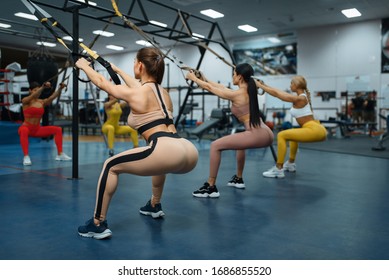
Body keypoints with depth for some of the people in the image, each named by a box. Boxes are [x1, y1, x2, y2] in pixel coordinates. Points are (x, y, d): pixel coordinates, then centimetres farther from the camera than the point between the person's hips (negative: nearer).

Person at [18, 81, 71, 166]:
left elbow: (53, 96, -14)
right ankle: (26, 156, -37)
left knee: (58, 129, -5)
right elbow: (33, 96, -31)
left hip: (37, 129, 6)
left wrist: (60, 88, -32)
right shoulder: (25, 101, -10)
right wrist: (43, 87, -48)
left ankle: (60, 154, -1)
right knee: (24, 131, -42)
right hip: (26, 128, -5)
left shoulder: (42, 102, 2)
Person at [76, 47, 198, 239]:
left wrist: (84, 66, 41)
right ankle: (154, 206, 52)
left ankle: (98, 225, 13)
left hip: (168, 153, -8)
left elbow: (101, 82, 21)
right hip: (189, 153, 8)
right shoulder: (162, 91, 23)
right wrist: (118, 70, 62)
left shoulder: (134, 94, 3)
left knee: (111, 166, 10)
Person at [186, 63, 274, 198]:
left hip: (257, 136, -10)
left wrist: (194, 78, 23)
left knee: (215, 146, -3)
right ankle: (238, 179, 44)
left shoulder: (236, 94, -7)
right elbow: (223, 88, 30)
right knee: (240, 142, 39)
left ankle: (211, 187, 0)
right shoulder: (249, 90, 16)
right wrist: (206, 80, 39)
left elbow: (209, 88, 7)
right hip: (266, 134, 10)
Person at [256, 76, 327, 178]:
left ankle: (278, 170, -11)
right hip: (316, 129, 11)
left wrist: (259, 85, 1)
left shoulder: (299, 99, -12)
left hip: (314, 130, -11)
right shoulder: (301, 97, 15)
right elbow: (280, 92, 21)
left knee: (281, 135, -11)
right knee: (293, 133, 34)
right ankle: (291, 164, 38)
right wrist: (265, 85, 23)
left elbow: (276, 94, -8)